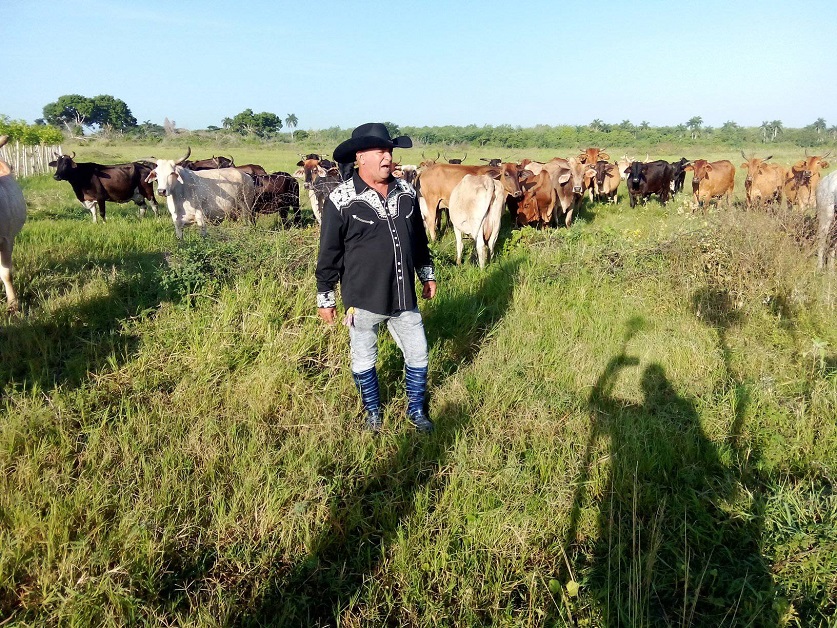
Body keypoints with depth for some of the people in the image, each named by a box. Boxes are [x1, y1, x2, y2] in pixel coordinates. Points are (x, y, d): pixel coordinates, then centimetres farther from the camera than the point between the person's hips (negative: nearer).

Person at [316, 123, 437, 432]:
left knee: (418, 354, 13)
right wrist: (325, 298, -5)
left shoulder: (407, 193, 2)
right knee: (364, 359, 14)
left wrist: (427, 274, 19)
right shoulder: (341, 200, -13)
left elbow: (419, 239, 15)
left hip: (404, 297, 4)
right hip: (363, 300, -4)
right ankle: (373, 412, 37)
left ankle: (416, 409, 36)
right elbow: (329, 254, -8)